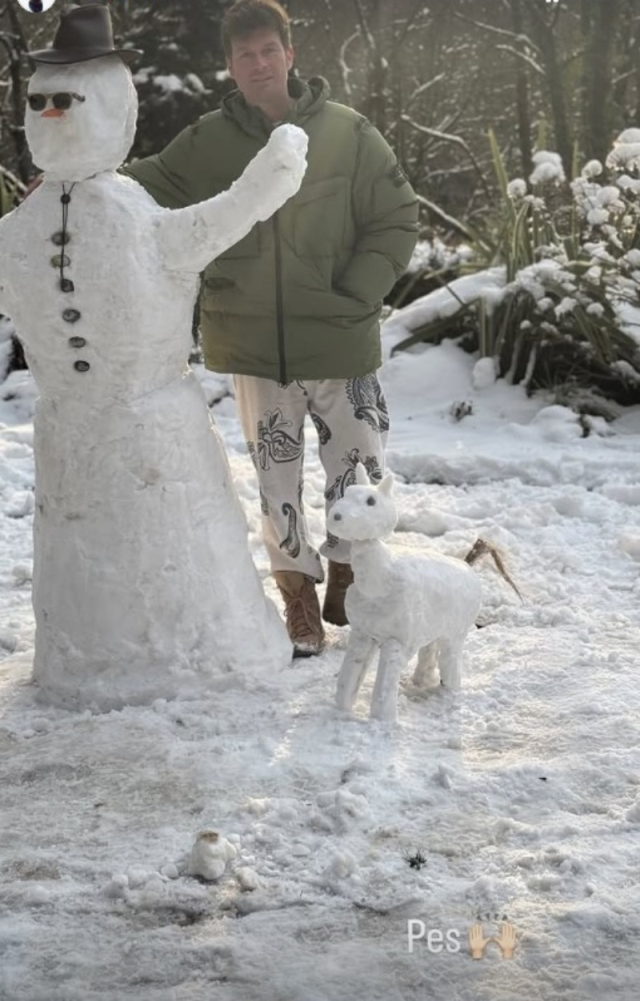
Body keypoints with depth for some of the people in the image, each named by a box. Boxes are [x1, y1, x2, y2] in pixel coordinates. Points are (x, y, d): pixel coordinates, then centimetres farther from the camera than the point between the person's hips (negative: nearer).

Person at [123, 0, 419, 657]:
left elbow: (397, 220, -1)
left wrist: (355, 296, -9)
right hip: (253, 346, 1)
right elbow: (146, 187, 6)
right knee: (276, 474, 10)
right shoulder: (207, 143, -1)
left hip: (338, 342, -1)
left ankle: (347, 584, 29)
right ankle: (298, 595, 24)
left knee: (358, 467, 7)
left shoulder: (347, 134, -5)